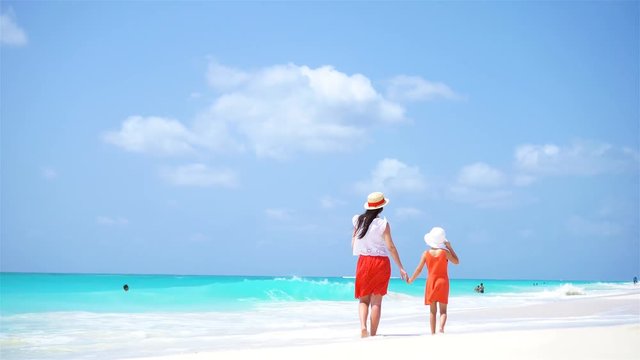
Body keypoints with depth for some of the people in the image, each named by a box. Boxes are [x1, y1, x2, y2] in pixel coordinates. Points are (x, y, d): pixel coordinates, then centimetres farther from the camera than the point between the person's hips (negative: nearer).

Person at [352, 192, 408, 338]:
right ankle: (373, 334, 3)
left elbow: (353, 244, 9)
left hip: (364, 261, 2)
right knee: (376, 301, 4)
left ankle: (363, 327, -15)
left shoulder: (358, 221, 3)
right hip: (381, 262, -2)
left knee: (363, 300, 10)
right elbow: (390, 247, -10)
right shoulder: (383, 224, -8)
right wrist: (401, 268, -6)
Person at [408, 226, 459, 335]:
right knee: (443, 310, 2)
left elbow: (419, 269, -3)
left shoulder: (426, 253, -5)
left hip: (431, 283, 1)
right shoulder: (445, 252, -8)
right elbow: (456, 261, 7)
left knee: (432, 310, 9)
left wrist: (411, 279, 12)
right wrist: (450, 247, 7)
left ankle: (433, 332, 6)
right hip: (443, 282, -1)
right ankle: (441, 326, -24)